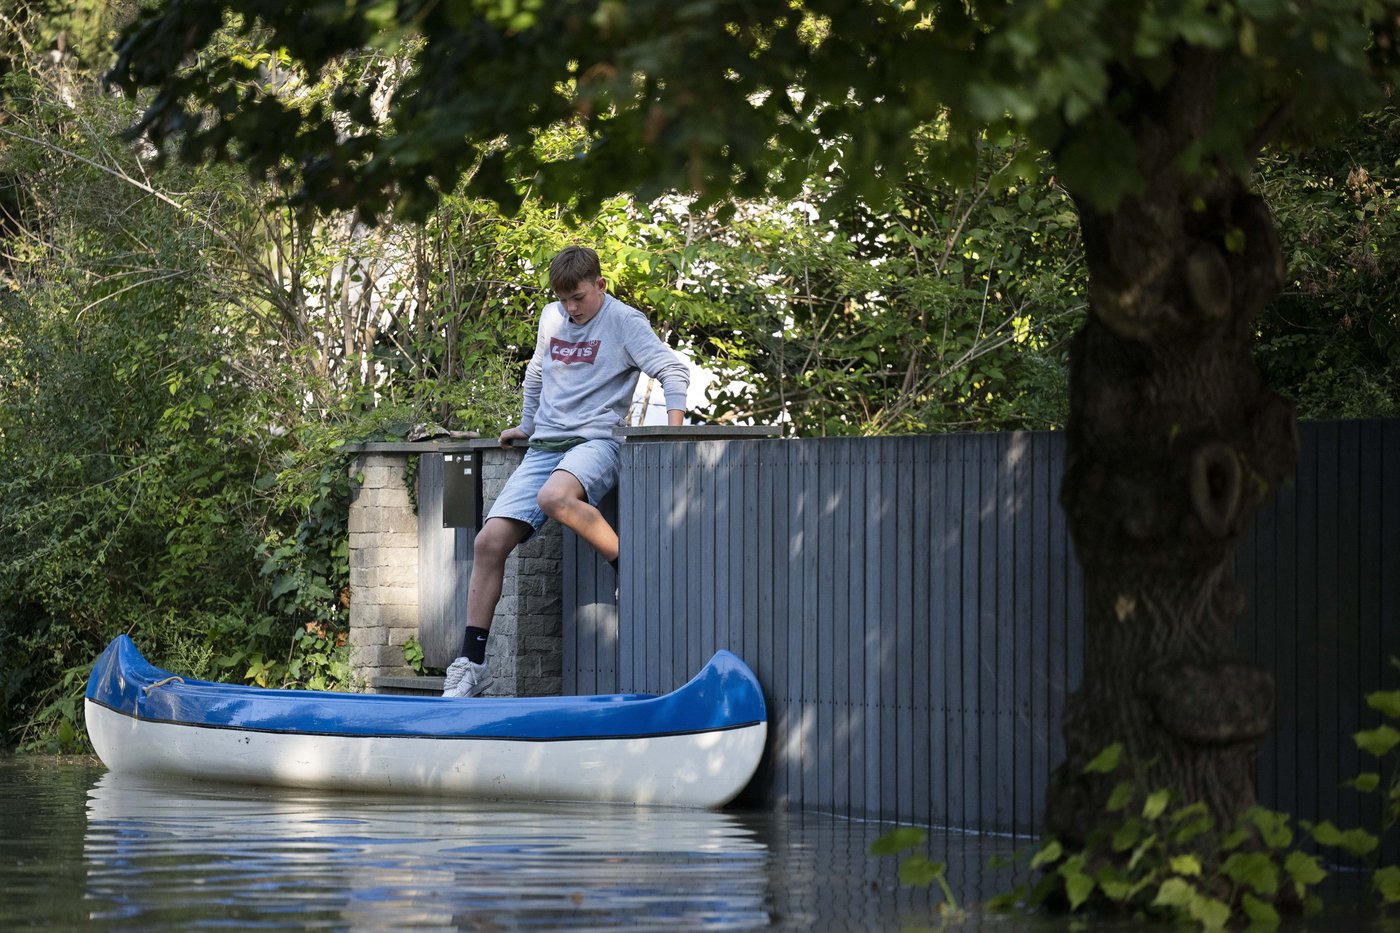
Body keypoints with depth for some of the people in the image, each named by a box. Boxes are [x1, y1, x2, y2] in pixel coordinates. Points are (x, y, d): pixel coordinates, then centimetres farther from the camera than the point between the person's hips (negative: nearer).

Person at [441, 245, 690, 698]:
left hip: (596, 441, -6)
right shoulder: (551, 319, 15)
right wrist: (526, 425, 38)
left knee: (555, 497, -40)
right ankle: (472, 663, -4)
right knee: (490, 541, -9)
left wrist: (675, 425, -25)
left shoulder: (624, 322, -4)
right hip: (544, 447, 6)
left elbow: (673, 370, -10)